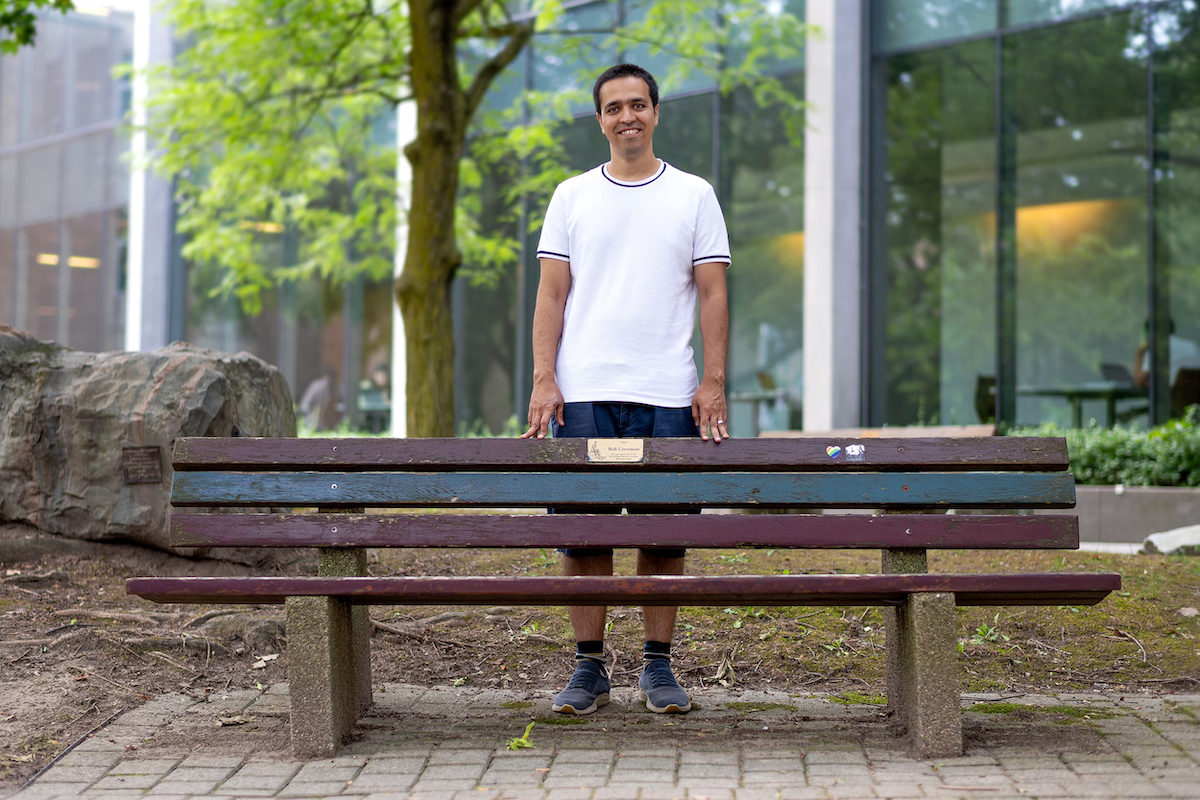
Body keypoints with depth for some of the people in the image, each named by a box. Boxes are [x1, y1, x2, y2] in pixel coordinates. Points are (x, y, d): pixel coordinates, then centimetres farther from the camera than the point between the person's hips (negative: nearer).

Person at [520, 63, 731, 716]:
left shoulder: (694, 196, 9)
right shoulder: (572, 196, 11)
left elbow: (712, 294, 5)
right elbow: (552, 294, 7)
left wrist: (714, 381, -4)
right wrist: (543, 380, -3)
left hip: (667, 395, -1)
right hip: (583, 393, 1)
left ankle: (658, 666, 13)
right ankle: (589, 668, 10)